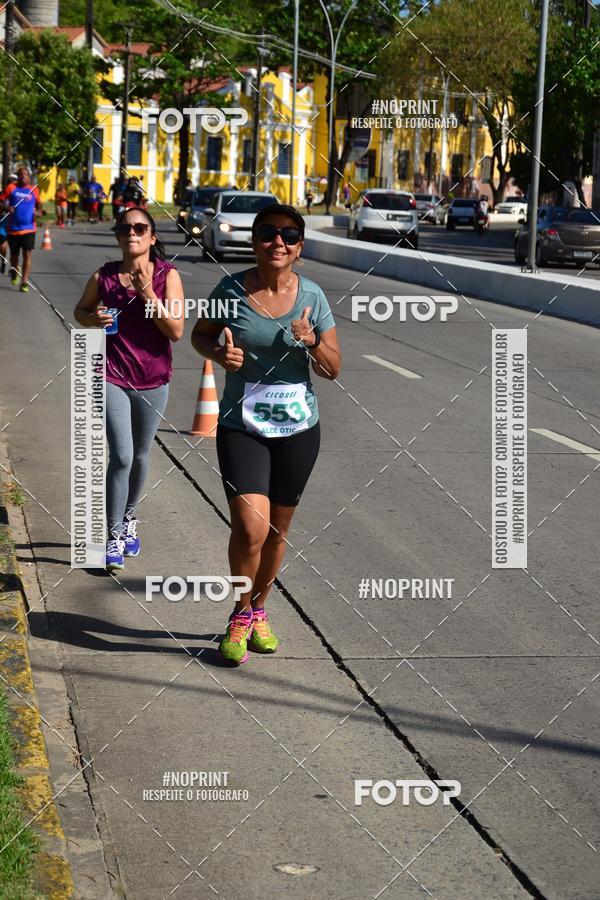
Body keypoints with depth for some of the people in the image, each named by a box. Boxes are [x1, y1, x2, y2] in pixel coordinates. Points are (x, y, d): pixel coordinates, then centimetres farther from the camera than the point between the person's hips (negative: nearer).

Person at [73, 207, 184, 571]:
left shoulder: (167, 275, -8)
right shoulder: (103, 277, -5)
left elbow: (176, 331, -13)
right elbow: (80, 310, 13)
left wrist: (147, 292, -22)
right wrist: (93, 318, -10)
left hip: (153, 380, 1)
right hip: (113, 377, -1)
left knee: (141, 455, 17)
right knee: (121, 456, -10)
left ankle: (129, 518, 39)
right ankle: (114, 535, 1)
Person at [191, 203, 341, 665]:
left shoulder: (311, 296, -3)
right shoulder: (231, 289, -7)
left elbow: (333, 368, 2)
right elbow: (200, 334, 9)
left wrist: (311, 342, -19)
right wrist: (218, 353, -13)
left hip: (298, 428, 2)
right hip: (241, 426, -2)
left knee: (277, 531, 13)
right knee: (250, 528, -16)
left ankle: (258, 613, 36)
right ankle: (240, 617, 8)